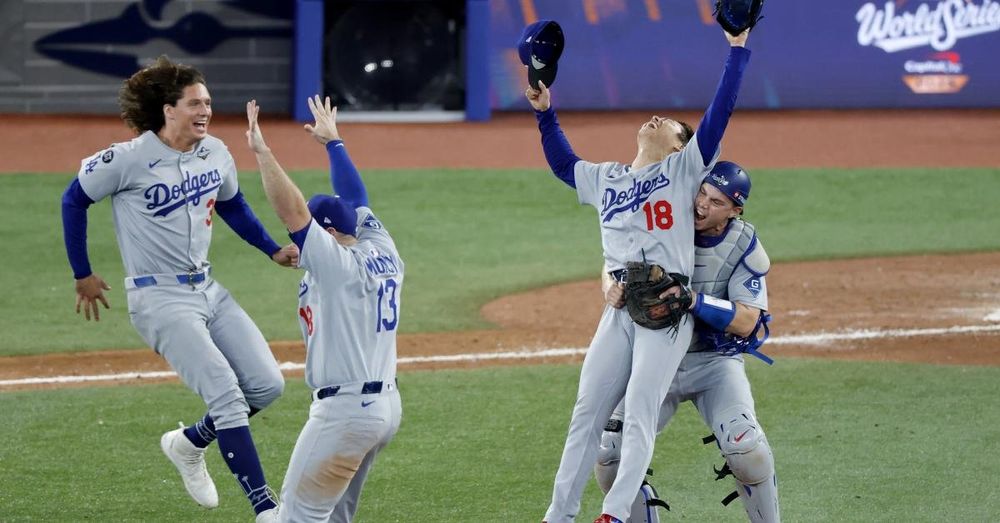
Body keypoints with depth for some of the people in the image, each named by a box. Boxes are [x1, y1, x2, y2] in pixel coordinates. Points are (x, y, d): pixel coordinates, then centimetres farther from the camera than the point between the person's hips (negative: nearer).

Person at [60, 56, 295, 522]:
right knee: (226, 394, -18)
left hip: (208, 289, 7)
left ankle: (188, 444, 24)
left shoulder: (216, 153, 3)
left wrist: (273, 250, 15)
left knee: (267, 384, 1)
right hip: (160, 299, -7)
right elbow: (74, 200, 0)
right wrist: (82, 275, 5)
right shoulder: (129, 159, -15)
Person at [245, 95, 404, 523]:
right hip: (386, 404, 10)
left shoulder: (338, 264, -13)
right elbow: (356, 199, 22)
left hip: (346, 408, -10)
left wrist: (262, 151, -20)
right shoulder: (383, 255, 9)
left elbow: (292, 211, -21)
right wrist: (333, 142, 33)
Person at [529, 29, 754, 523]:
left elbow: (719, 113, -1)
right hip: (619, 311, 5)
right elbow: (563, 162, 40)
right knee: (587, 414, 4)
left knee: (638, 414, -13)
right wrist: (545, 113, 34)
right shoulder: (605, 179, 22)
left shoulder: (685, 168, 8)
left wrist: (737, 51, -5)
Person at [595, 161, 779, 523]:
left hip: (715, 362, -2)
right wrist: (612, 288, -23)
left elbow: (747, 322, -19)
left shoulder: (745, 247, -11)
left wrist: (696, 300, -34)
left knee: (744, 447, -26)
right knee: (609, 455, -11)